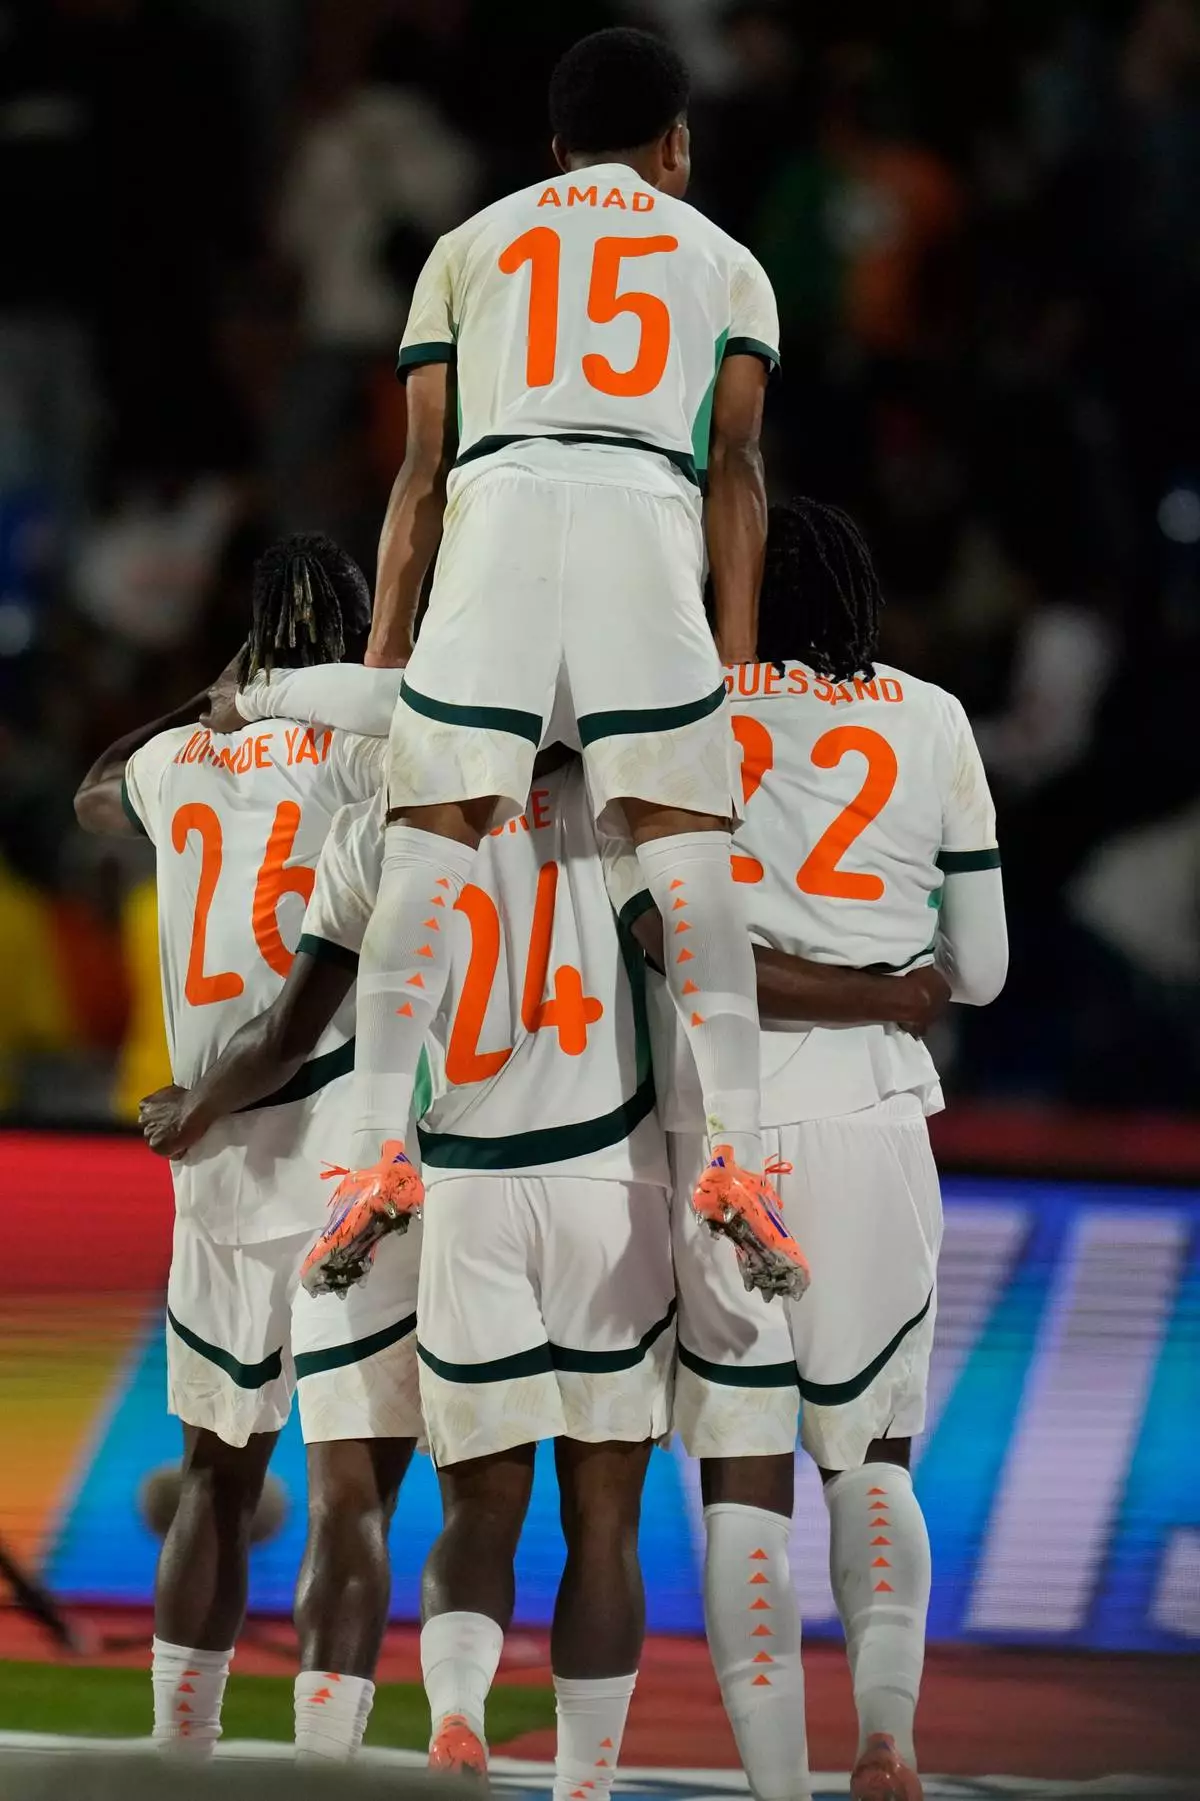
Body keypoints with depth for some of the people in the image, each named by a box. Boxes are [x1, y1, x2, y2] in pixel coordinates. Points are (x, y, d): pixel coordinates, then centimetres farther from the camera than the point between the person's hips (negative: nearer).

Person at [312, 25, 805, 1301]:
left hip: (498, 508, 0)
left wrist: (384, 643, 19)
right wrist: (738, 659, 10)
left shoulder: (470, 246, 26)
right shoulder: (724, 263, 24)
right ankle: (735, 1161, -9)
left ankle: (378, 1157, -10)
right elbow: (734, 466, 12)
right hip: (648, 519, 0)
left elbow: (423, 465, 18)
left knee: (429, 835, 1)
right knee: (686, 848, 2)